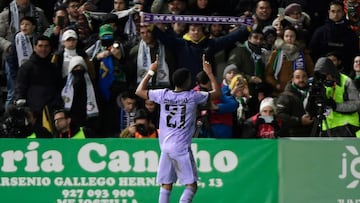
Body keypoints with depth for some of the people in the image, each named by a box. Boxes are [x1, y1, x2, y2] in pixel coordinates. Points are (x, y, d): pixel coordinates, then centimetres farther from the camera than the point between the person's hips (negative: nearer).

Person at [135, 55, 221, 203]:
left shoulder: (163, 95, 3)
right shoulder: (192, 96, -5)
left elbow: (139, 91, 18)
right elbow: (217, 93, 9)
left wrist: (150, 72, 24)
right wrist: (209, 73, 17)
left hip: (165, 147, 5)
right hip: (182, 147, -5)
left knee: (166, 185, 11)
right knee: (191, 185, -3)